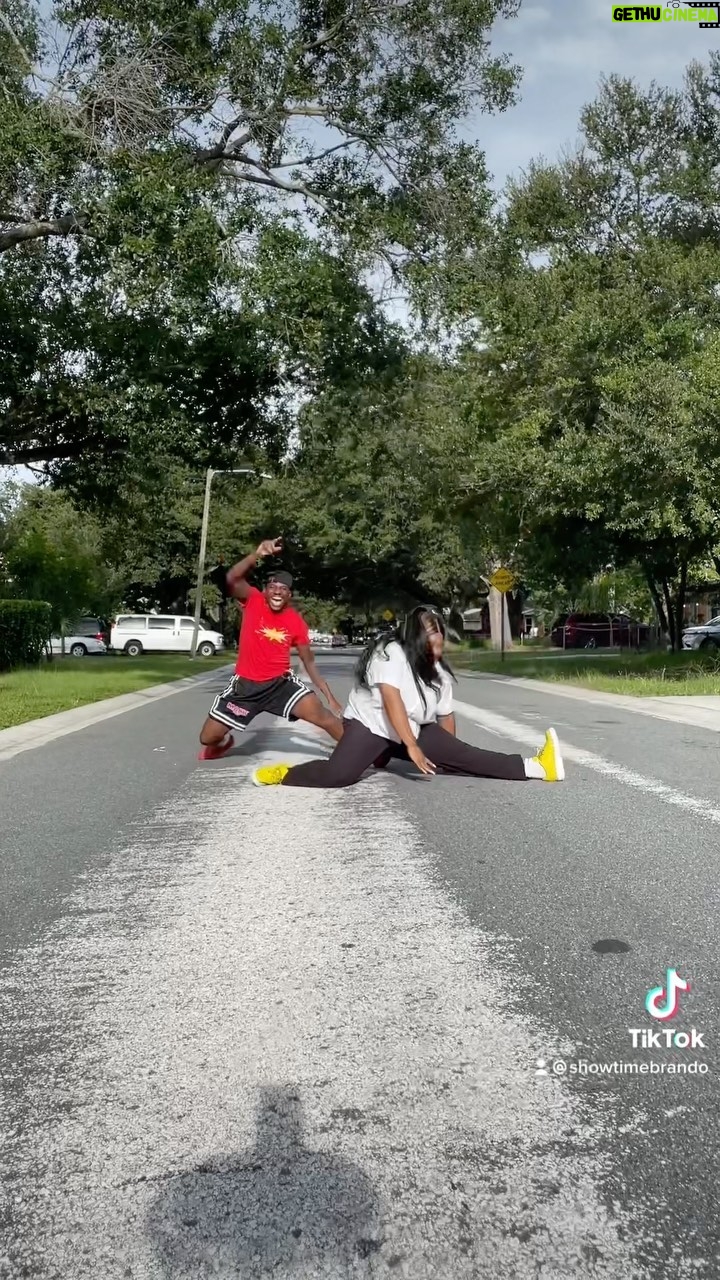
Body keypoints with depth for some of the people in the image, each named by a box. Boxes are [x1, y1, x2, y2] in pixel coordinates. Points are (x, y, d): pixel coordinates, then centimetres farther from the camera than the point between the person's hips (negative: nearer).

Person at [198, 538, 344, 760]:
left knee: (322, 714, -22)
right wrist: (257, 554, -42)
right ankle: (225, 743, 42)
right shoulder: (253, 601, -7)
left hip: (280, 683, 0)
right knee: (208, 738, 3)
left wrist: (330, 696, 1)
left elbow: (309, 661, 5)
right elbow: (232, 579, -27)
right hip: (245, 684, 0)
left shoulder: (297, 622, -3)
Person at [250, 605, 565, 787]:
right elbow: (392, 701, -30)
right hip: (370, 724, -7)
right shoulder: (391, 653, -22)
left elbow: (445, 715, 9)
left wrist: (452, 755, 13)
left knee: (465, 755, -9)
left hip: (414, 731, 8)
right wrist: (412, 747, -36)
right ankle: (285, 774, -9)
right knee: (339, 774, -23)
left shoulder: (439, 671, 2)